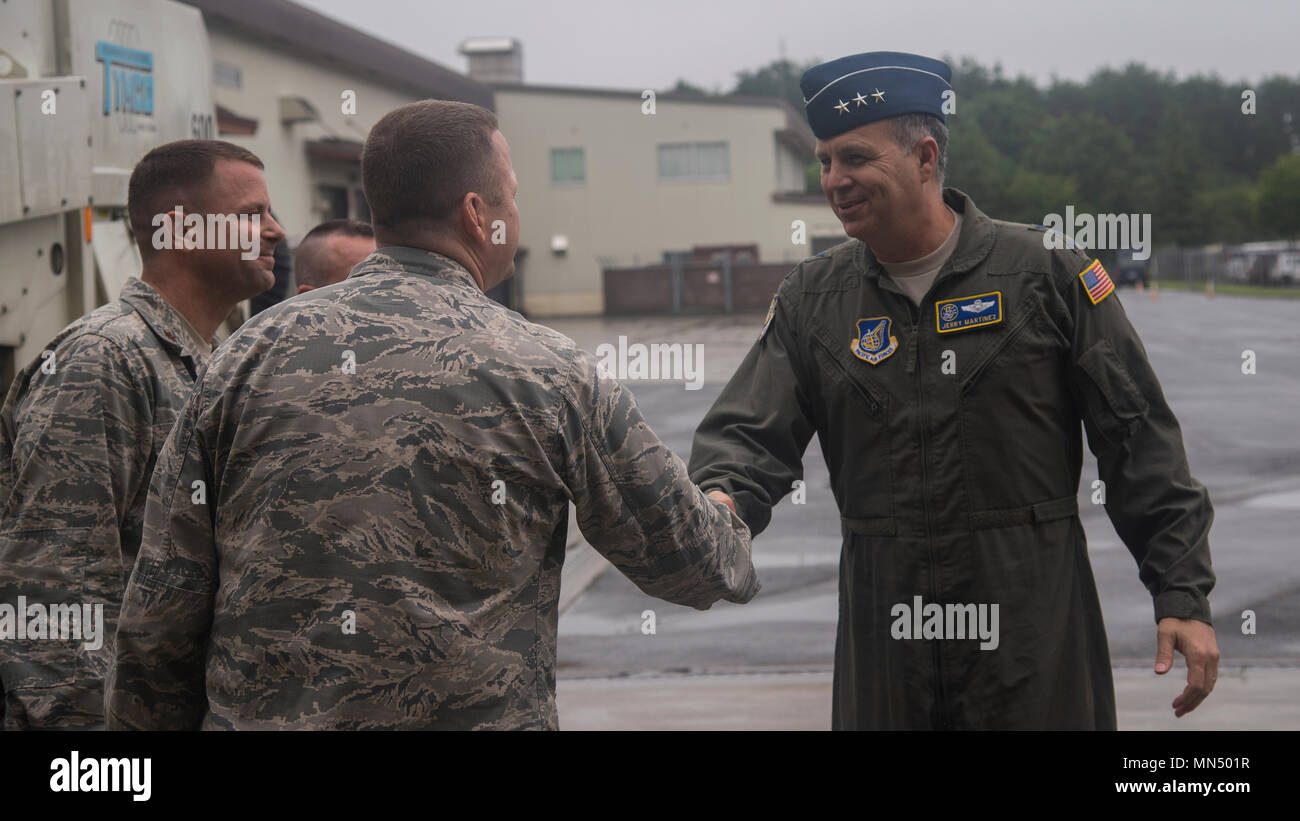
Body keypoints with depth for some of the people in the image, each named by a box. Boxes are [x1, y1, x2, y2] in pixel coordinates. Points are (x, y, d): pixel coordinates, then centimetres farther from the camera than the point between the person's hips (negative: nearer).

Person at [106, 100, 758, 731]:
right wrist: (735, 548, 27)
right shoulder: (549, 374, -6)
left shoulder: (249, 353, -1)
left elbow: (159, 611, 1)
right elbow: (689, 564, 5)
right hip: (474, 713, -2)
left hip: (253, 715, 3)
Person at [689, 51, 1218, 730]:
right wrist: (720, 499, -23)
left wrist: (1183, 595, -4)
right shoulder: (811, 299, 8)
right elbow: (751, 432, 1)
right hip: (884, 637, 3)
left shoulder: (1046, 273, -2)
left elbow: (1138, 440, -1)